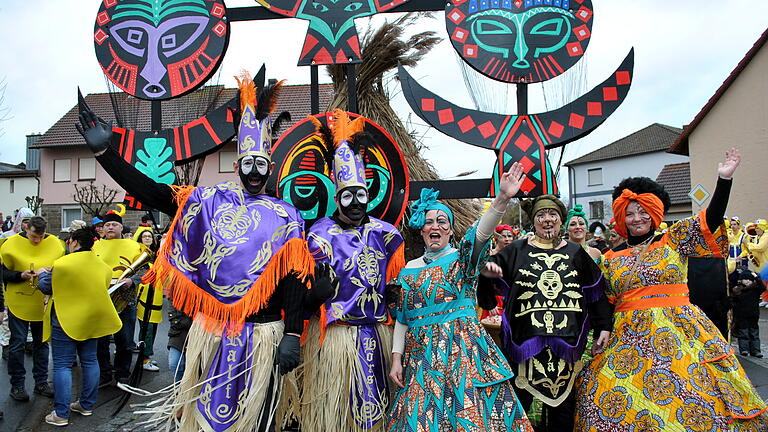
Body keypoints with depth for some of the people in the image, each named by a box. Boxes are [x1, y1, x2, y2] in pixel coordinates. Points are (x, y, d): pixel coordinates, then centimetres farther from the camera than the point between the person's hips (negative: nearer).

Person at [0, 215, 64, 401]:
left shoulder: (55, 244, -3)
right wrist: (20, 275, -22)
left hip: (43, 303, 3)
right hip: (18, 303, -2)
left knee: (41, 342, 12)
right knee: (17, 344, 3)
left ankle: (41, 382, 23)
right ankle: (17, 385, 17)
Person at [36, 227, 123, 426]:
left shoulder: (63, 264, -15)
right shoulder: (102, 265, 4)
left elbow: (46, 287, -4)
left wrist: (42, 273, 17)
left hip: (66, 320, -6)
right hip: (92, 319, 6)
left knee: (62, 365, 1)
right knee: (89, 360, 14)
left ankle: (61, 414, 5)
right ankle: (87, 404, 24)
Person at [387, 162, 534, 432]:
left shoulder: (461, 259, 2)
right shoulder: (409, 270, 11)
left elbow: (481, 233, -19)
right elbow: (402, 319, 10)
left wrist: (502, 199, -36)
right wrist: (396, 359, 2)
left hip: (462, 349, -3)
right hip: (421, 356, 3)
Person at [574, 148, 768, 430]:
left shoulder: (673, 241, 6)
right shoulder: (612, 259, 10)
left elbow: (710, 221, -5)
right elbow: (605, 302, 12)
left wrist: (724, 179, -14)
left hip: (677, 330, -1)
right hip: (628, 337, 1)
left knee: (694, 392, -7)